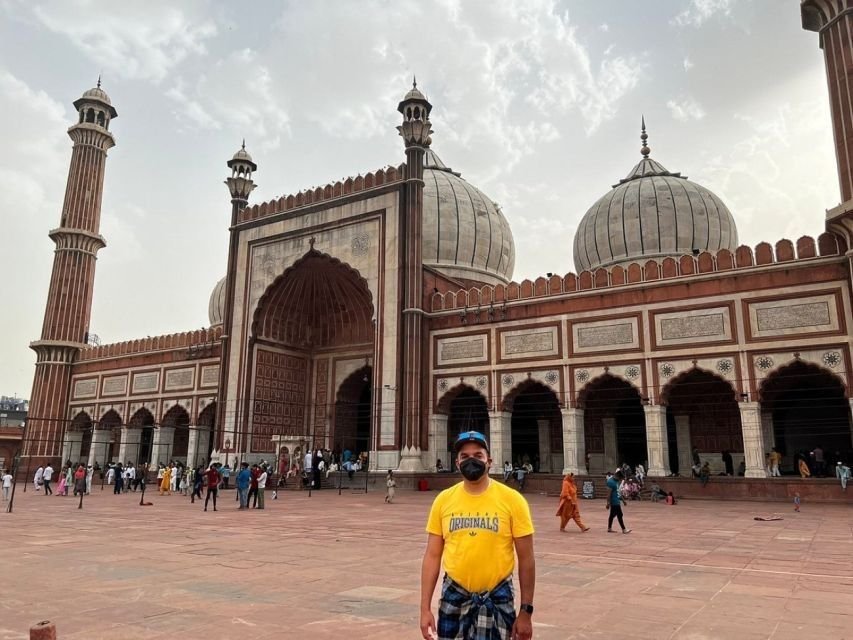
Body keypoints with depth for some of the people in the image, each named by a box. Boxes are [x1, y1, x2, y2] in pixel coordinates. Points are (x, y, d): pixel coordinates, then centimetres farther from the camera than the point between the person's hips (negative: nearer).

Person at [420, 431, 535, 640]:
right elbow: (432, 556, 2)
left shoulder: (512, 500, -9)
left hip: (497, 597, -2)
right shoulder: (443, 500, -3)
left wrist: (526, 611, -3)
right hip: (454, 595, 2)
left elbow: (526, 559, -4)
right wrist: (425, 608, 0)